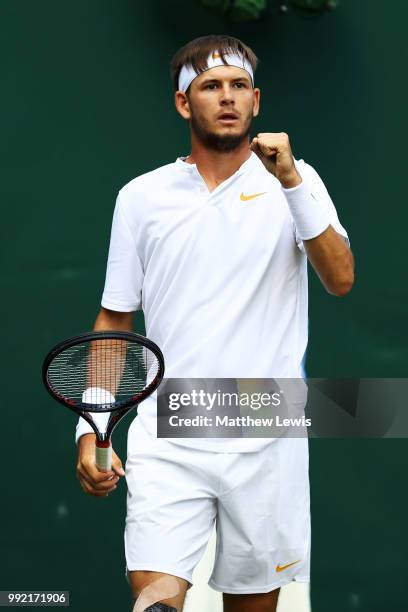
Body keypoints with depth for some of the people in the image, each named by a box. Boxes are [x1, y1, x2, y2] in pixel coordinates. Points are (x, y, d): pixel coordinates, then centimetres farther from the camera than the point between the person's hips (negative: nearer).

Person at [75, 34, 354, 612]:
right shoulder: (141, 196, 6)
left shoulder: (294, 181, 4)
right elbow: (114, 320, 10)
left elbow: (340, 280, -9)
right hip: (166, 439, 0)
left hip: (267, 440, 0)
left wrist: (291, 182, -18)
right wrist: (91, 430, 3)